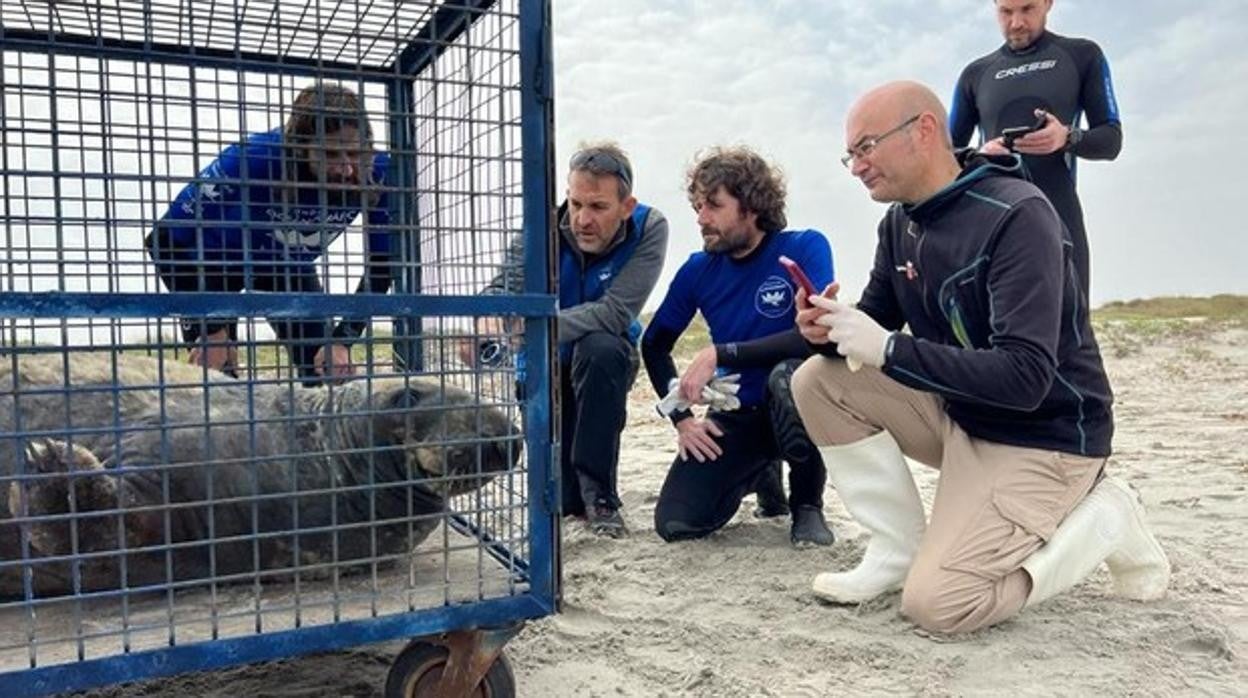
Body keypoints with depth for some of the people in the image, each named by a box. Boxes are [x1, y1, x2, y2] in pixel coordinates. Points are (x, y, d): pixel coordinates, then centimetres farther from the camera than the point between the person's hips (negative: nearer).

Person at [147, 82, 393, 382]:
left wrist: (343, 338, -23)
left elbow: (382, 262, -16)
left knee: (328, 372, -2)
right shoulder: (253, 159, -38)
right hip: (214, 260, -3)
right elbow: (166, 239, -28)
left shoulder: (375, 174, -30)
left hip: (290, 266, 3)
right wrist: (210, 330, -28)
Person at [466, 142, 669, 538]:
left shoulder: (649, 229, -23)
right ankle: (570, 491, 37)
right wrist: (488, 318, -54)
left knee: (600, 347, -39)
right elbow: (503, 290, -29)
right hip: (546, 363, 1)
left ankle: (599, 494, -24)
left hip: (606, 360, -1)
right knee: (559, 498, -4)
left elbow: (614, 312, -34)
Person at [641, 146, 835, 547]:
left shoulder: (805, 248, -13)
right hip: (737, 415, 4)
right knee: (676, 524, -12)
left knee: (789, 375, -39)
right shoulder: (699, 270, -2)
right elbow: (654, 345, 10)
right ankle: (760, 474, 21)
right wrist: (682, 419, -1)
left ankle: (808, 503, -10)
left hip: (796, 402, -4)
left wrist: (721, 354, -30)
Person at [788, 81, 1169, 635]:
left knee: (936, 604, -18)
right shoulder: (900, 223, 2)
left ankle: (1099, 521, 5)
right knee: (819, 381, -7)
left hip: (1041, 438, -7)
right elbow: (876, 321, 9)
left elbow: (1025, 377, -31)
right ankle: (899, 550, 2)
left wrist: (887, 349, -32)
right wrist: (831, 329, -15)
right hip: (958, 413, 8)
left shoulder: (1016, 215, -23)